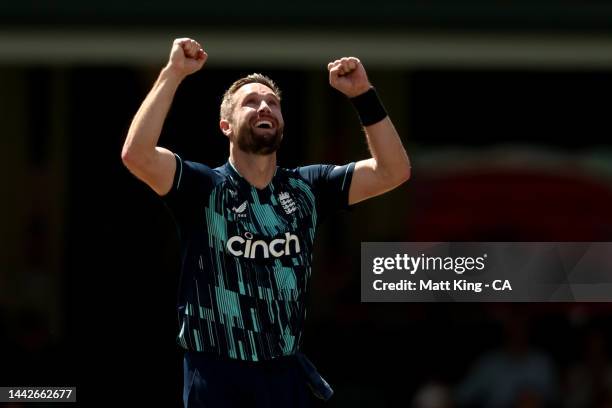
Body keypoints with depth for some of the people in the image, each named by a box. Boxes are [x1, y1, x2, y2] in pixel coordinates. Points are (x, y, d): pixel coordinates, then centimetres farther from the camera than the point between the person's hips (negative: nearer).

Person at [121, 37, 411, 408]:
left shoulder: (306, 188, 7)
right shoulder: (204, 187, -4)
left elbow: (394, 171, 2)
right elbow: (136, 154, -21)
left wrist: (363, 96, -7)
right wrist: (173, 74, -20)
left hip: (286, 374, 3)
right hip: (217, 377, -3)